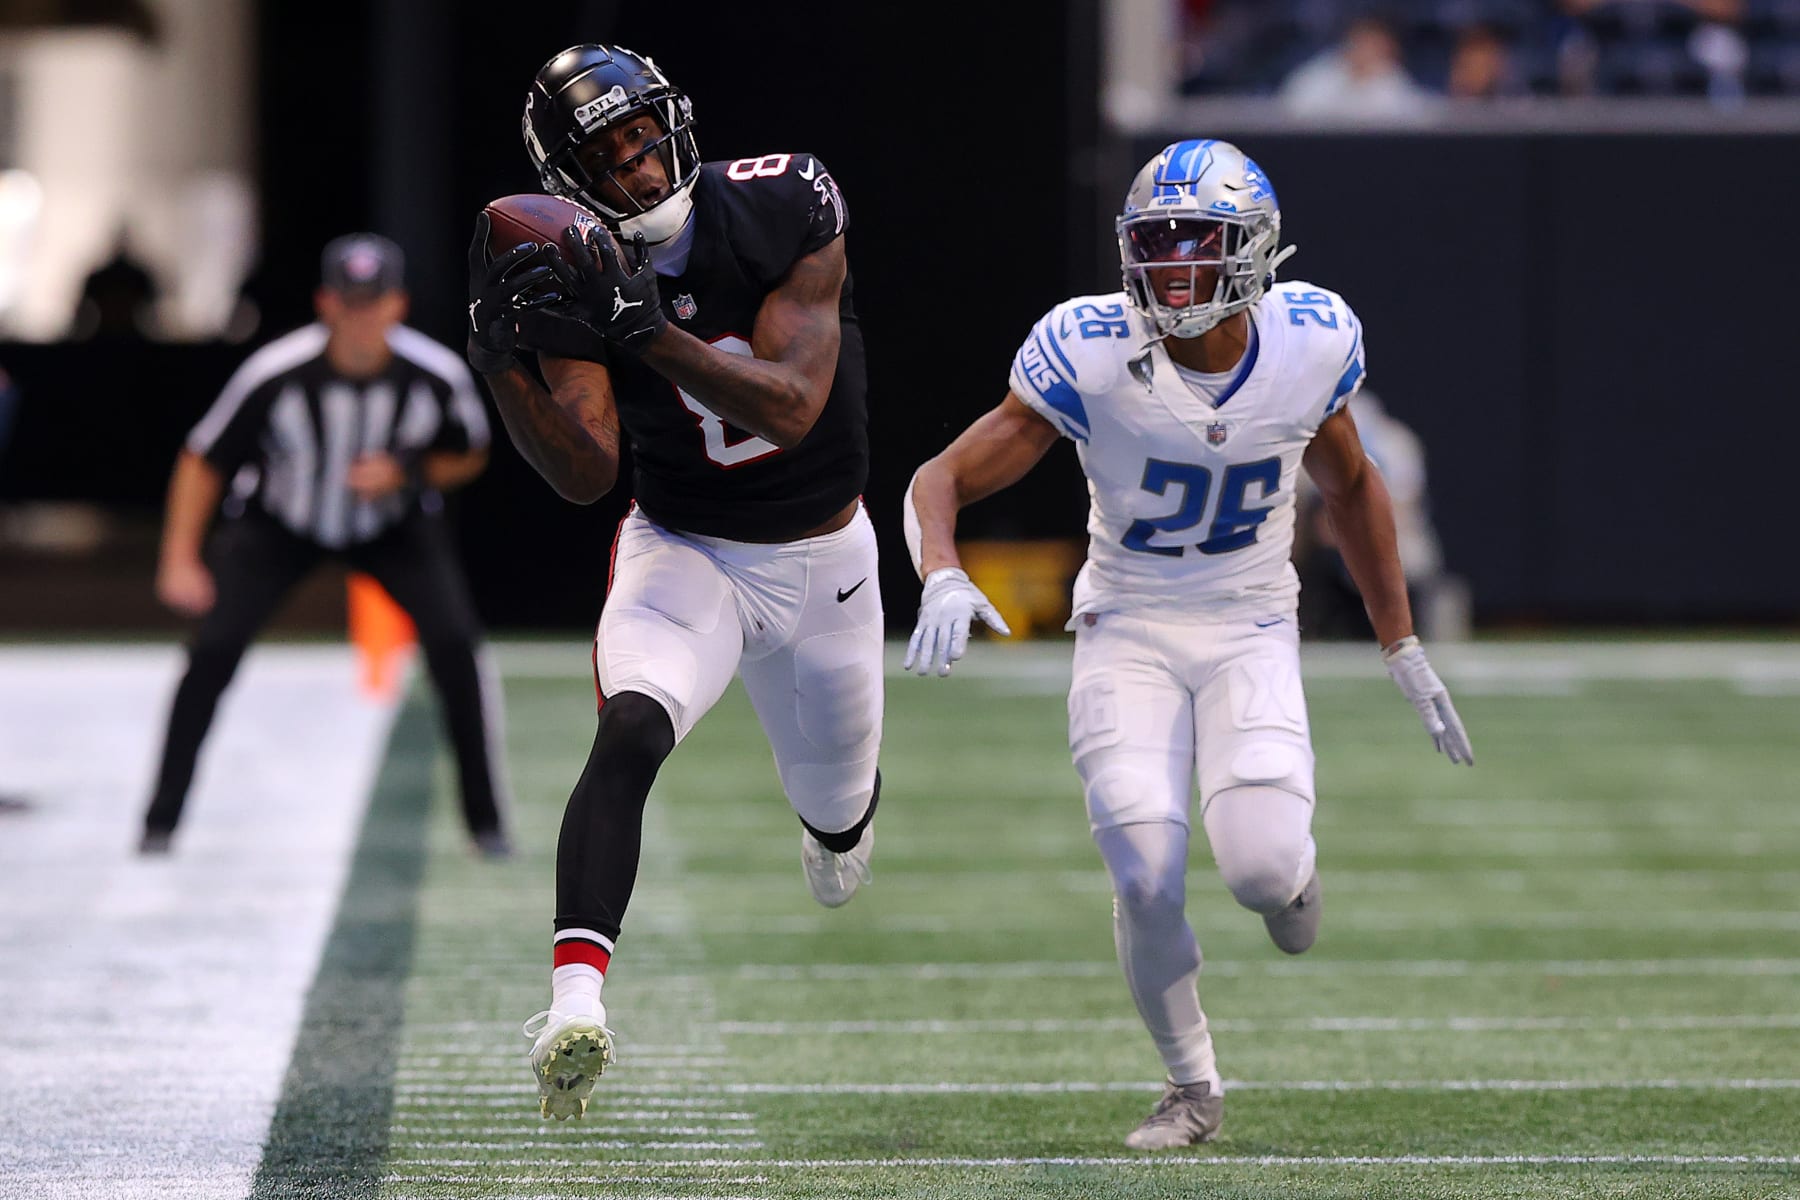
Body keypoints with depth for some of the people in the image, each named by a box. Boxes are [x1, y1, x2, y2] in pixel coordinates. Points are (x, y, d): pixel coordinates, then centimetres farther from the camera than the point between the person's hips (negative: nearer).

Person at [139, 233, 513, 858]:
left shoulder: (439, 376, -24)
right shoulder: (275, 375, -29)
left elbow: (470, 456, -4)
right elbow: (204, 459, -17)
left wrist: (407, 474, -25)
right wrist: (180, 560, -23)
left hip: (396, 521, 1)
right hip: (279, 522, -1)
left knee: (454, 643, -18)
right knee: (213, 648, -16)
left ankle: (485, 818, -1)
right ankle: (161, 822, 0)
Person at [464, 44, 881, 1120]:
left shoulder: (787, 209, -20)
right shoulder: (580, 273, -16)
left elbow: (792, 405, -28)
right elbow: (586, 473, -22)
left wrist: (647, 331, -40)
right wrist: (502, 359, -37)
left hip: (821, 555, 1)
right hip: (683, 548, -1)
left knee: (839, 803, 19)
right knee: (631, 730, -32)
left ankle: (838, 823, 60)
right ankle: (577, 994, -43)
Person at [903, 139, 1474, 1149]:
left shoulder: (1308, 344, -12)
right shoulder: (1092, 356, -20)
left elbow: (1351, 486, 8)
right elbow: (943, 479, -15)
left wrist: (1405, 650, 11)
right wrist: (943, 579, -37)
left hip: (1251, 630, 1)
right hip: (1128, 635, -1)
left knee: (1261, 866, -21)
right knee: (1147, 879, -16)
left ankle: (1290, 869, 20)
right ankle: (1195, 1089, 10)